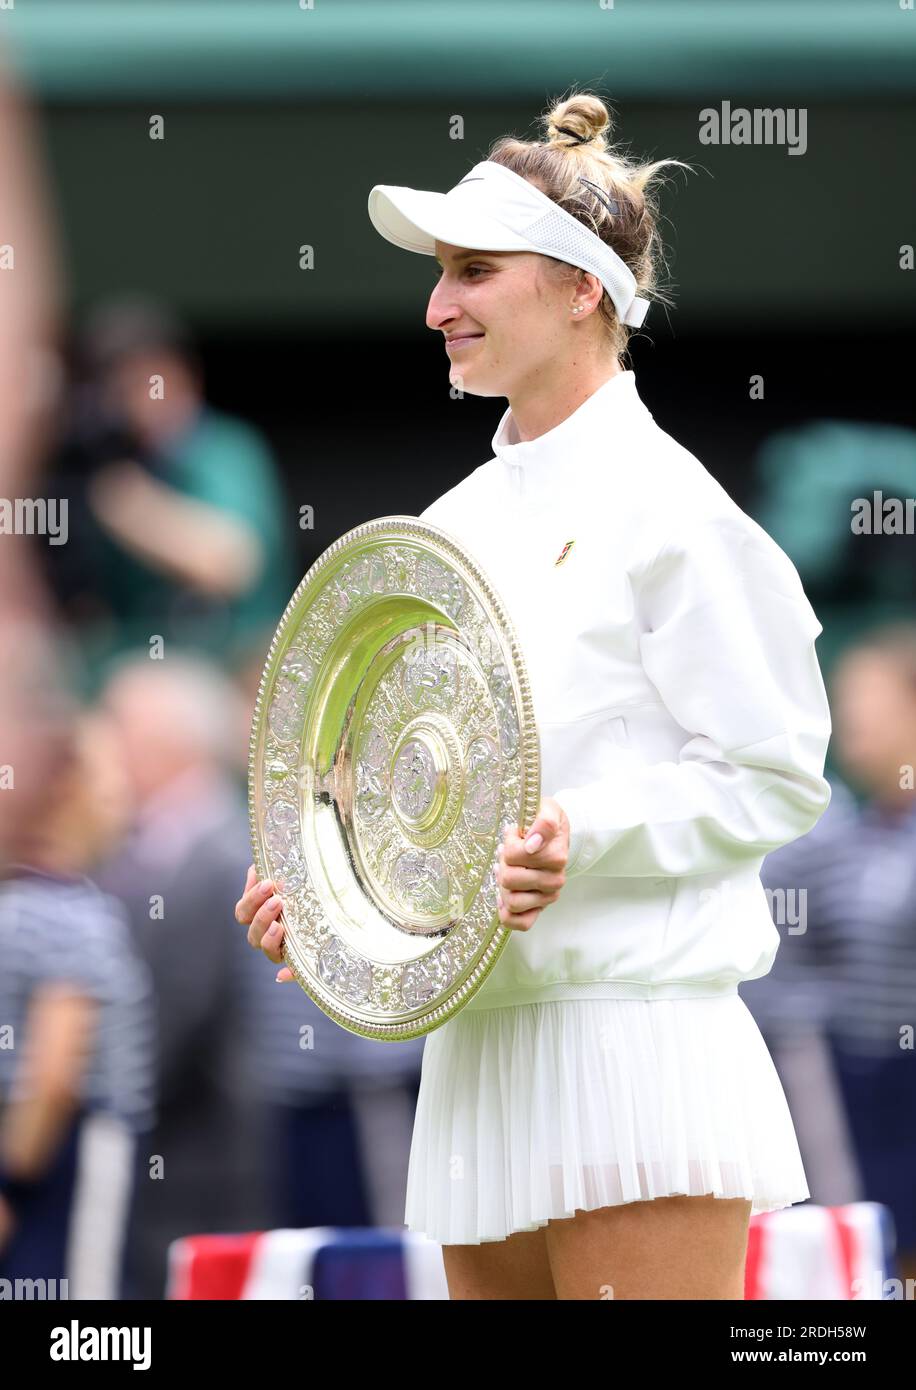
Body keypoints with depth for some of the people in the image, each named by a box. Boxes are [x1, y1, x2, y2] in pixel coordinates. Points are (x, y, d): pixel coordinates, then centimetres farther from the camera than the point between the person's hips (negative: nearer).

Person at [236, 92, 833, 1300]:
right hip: (475, 1044, 8)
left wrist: (585, 844, -22)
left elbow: (777, 779, -9)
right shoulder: (453, 524, 15)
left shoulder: (666, 509, -7)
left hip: (635, 1036, -8)